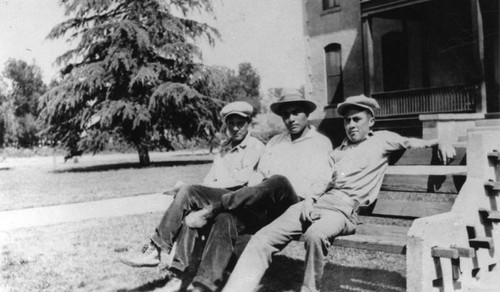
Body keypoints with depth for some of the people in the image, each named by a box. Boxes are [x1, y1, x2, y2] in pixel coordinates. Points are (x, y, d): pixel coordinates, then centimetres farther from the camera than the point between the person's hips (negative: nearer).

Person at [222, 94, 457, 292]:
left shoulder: (381, 139, 19)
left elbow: (413, 143, 14)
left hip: (344, 207, -5)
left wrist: (439, 142, -5)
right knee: (263, 238, -16)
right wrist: (309, 199, 2)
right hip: (317, 200, 5)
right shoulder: (340, 149, 30)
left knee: (315, 235, -40)